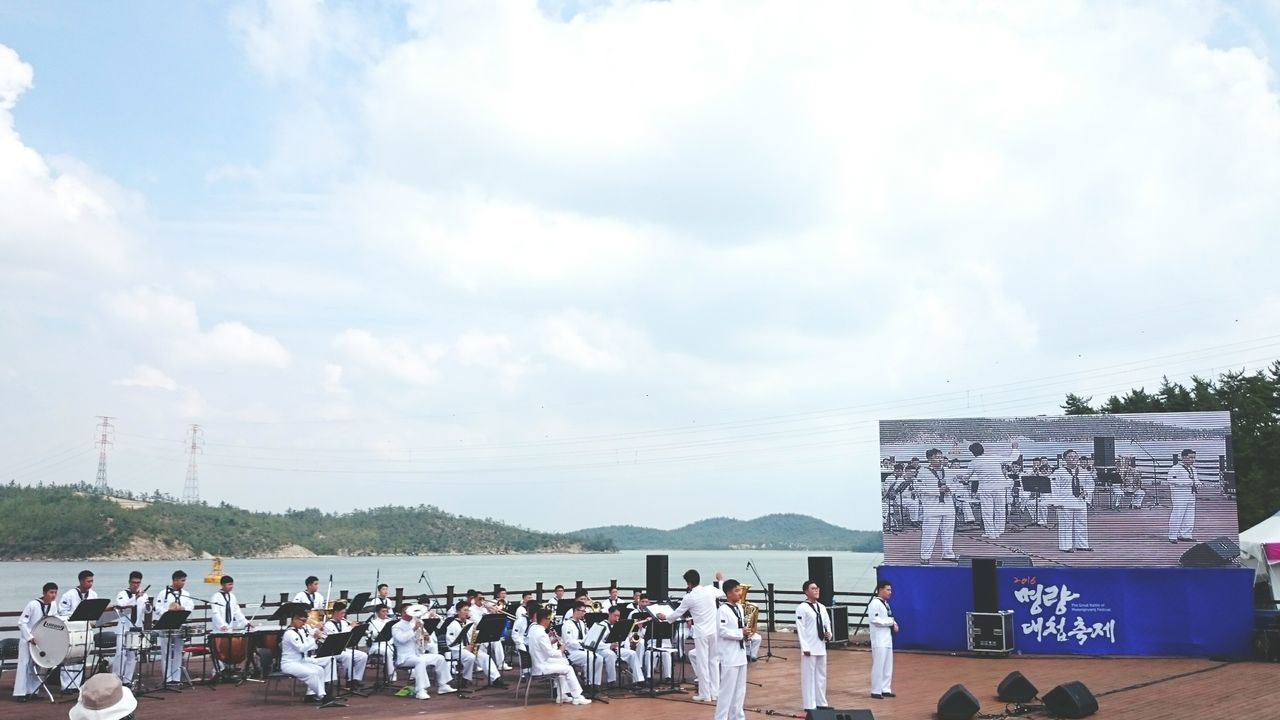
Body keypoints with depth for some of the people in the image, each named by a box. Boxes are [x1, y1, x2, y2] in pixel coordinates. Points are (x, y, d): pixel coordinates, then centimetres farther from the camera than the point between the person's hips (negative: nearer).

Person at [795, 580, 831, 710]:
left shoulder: (822, 607, 11)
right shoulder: (802, 608, -10)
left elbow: (826, 624, 17)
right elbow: (800, 629, -13)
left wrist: (829, 634, -6)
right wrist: (805, 648, -18)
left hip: (821, 647, 7)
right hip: (810, 648, -7)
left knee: (821, 675, 14)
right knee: (808, 676, -2)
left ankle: (821, 703, 25)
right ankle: (809, 705, 4)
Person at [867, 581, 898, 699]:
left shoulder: (885, 603, 15)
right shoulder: (875, 603, -14)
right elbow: (874, 619, -23)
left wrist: (893, 624, 0)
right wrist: (891, 622, -18)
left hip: (887, 638, 9)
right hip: (879, 639, -9)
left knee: (888, 665, 13)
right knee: (878, 665, -7)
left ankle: (885, 689, 21)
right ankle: (876, 691, -1)